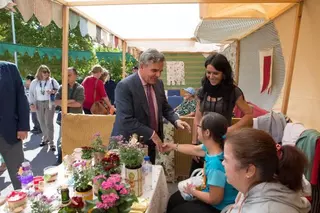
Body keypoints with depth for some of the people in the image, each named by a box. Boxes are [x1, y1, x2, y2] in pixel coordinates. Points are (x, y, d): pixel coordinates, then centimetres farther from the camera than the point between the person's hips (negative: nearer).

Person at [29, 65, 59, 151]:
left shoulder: (52, 81, -1)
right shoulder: (34, 82, 5)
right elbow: (31, 93, 7)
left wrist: (53, 91, -21)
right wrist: (32, 104, -2)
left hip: (49, 104, -3)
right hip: (39, 104, 3)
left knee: (49, 123, -6)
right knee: (42, 122, 11)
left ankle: (51, 142, 0)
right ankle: (45, 138, 30)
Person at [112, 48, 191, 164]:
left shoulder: (159, 83, 1)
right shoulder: (124, 86, -20)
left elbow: (165, 107, 12)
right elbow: (126, 120, -24)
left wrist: (176, 120, -7)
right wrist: (151, 134, -22)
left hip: (150, 143, 6)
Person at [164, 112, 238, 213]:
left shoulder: (215, 165, -39)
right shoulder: (212, 146, -12)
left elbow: (215, 199, -28)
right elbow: (194, 149, 10)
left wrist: (193, 191, -11)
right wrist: (173, 146, 21)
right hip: (212, 192, 8)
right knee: (174, 200, 22)